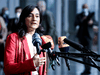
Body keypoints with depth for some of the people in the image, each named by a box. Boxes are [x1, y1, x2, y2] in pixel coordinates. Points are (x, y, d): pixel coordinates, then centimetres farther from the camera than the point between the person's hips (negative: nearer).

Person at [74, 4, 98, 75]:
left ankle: (88, 69, -16)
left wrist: (92, 22, -24)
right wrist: (82, 20, -20)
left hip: (89, 35, -2)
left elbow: (95, 22, -2)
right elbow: (75, 24, -4)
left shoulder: (91, 14, 9)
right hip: (81, 35, 2)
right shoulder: (79, 16, 10)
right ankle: (86, 68, 14)